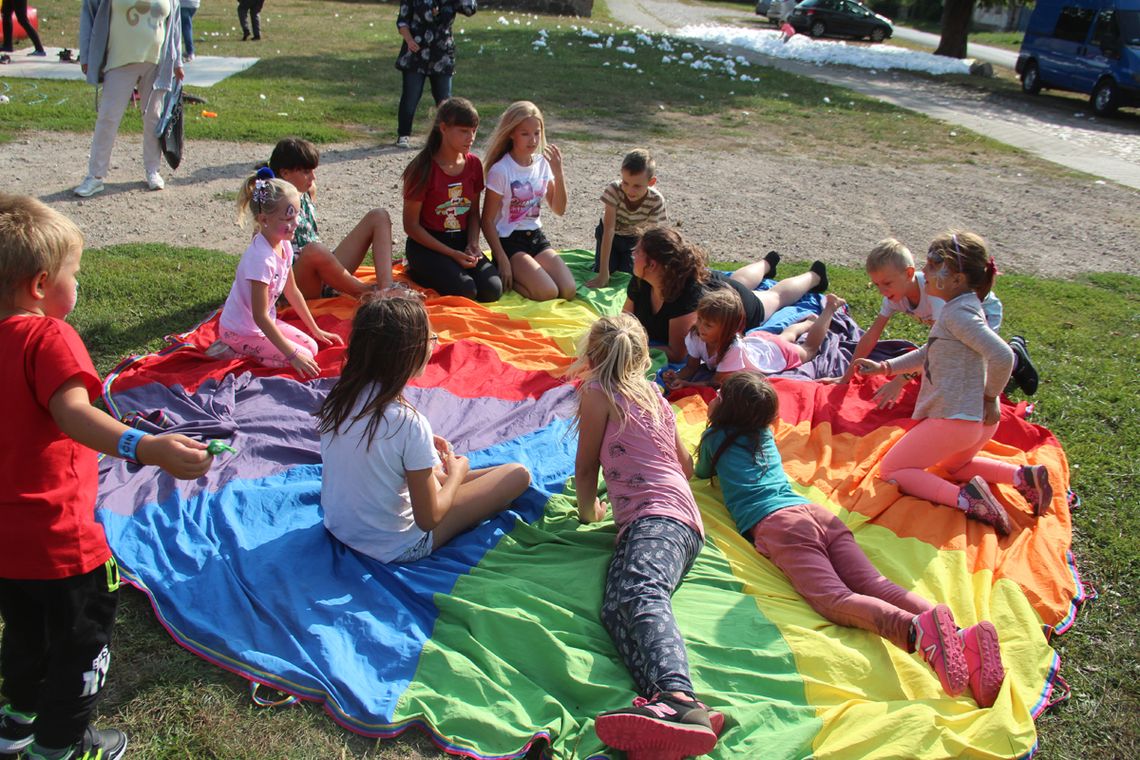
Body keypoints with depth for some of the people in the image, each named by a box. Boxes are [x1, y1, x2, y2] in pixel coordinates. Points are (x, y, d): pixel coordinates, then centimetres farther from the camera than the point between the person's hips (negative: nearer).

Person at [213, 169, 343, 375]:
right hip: (240, 331, -9)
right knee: (304, 358, -15)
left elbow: (292, 292, 10)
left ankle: (241, 349, 8)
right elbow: (260, 317, -28)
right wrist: (293, 354, -27)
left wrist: (316, 331, 14)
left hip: (264, 323, 9)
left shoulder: (284, 245, -4)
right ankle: (233, 350, -5)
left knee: (311, 347, 2)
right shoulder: (261, 258, -31)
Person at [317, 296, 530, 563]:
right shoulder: (408, 423, -30)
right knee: (518, 474, -2)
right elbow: (428, 519, -21)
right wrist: (457, 473, -4)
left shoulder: (338, 399, -10)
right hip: (396, 548, -7)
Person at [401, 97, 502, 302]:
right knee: (465, 290, -27)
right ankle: (419, 272, 3)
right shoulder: (423, 169, -14)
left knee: (492, 290, -18)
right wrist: (452, 254, -17)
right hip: (426, 244, -5)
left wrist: (473, 244, -9)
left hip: (461, 240, 5)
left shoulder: (474, 164, 3)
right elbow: (411, 225, -12)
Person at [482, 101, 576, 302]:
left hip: (536, 238, 6)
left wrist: (558, 172, -8)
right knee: (547, 292, -23)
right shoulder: (500, 170, -14)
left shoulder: (543, 164, 3)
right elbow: (487, 221, -11)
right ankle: (503, 278, 1)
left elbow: (559, 209, 5)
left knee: (569, 291, -13)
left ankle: (522, 274, 10)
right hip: (509, 241, -6)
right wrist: (502, 261, -15)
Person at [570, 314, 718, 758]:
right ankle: (667, 711, -50)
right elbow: (685, 464, 42)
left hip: (658, 514, -7)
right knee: (615, 609, -20)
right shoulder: (654, 396, 31)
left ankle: (678, 699, -62)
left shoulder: (597, 392, 9)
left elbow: (586, 467, 16)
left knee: (639, 592, -34)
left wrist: (588, 511, 33)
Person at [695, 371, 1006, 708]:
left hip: (773, 523, -6)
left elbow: (702, 473, 40)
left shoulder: (715, 438, 18)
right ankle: (962, 639, -41)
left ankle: (917, 629, -56)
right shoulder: (765, 435, 33)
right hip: (818, 514, 6)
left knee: (834, 598, -27)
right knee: (875, 584, -15)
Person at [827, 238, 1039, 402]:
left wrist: (902, 379, -54)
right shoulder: (894, 294, -20)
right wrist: (846, 378, -20)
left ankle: (1014, 357, 5)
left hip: (985, 311, -7)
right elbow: (871, 336, -17)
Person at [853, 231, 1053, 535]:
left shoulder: (958, 314, -21)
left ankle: (963, 497, -17)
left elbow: (1002, 356, -33)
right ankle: (1024, 476, 15)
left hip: (954, 419, -10)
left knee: (891, 470, 2)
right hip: (976, 418, 10)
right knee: (952, 464, 36)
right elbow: (931, 353, 24)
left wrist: (990, 395, -17)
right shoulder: (961, 308, 10)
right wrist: (885, 367, 20)